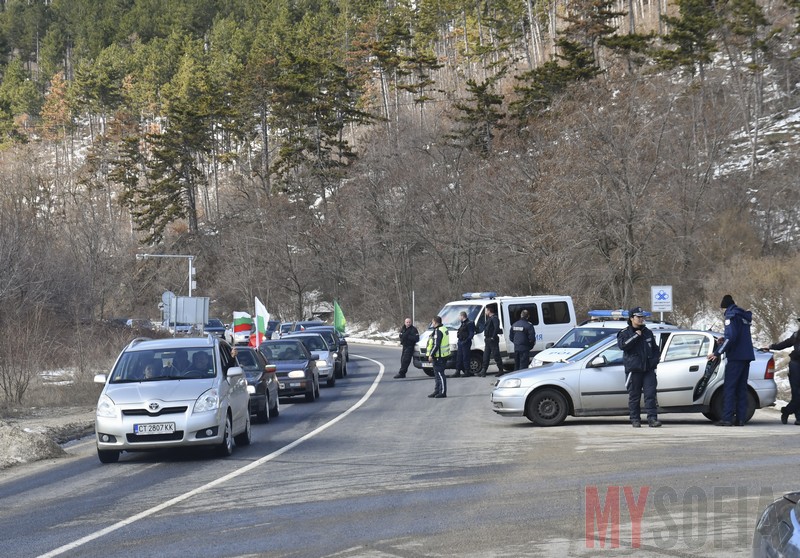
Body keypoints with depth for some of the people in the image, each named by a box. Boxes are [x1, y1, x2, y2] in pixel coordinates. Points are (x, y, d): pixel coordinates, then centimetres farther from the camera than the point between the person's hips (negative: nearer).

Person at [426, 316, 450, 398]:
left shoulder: (438, 331, -17)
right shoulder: (444, 329, 16)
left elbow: (436, 345, -23)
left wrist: (431, 355, -19)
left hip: (439, 356, -11)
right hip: (443, 355, 11)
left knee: (440, 374, -7)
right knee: (437, 374, 17)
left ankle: (442, 392, -6)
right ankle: (437, 391, 24)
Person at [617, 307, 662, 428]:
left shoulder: (648, 332, 16)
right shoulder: (624, 333, 3)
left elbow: (655, 348, 25)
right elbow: (622, 345, -18)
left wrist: (655, 360, 9)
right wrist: (636, 336, -15)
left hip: (649, 369, 3)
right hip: (633, 369, -3)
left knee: (650, 394, -6)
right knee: (634, 396, 2)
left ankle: (652, 418, -8)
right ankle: (635, 420, 8)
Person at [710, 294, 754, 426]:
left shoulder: (731, 315, -10)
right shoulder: (743, 315, 17)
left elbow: (731, 337, -19)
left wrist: (717, 353, -17)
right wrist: (724, 341, 22)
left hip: (736, 357, -8)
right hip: (746, 356, 8)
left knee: (729, 388, -7)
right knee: (741, 388, 9)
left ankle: (727, 418, -12)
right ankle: (741, 419, 6)